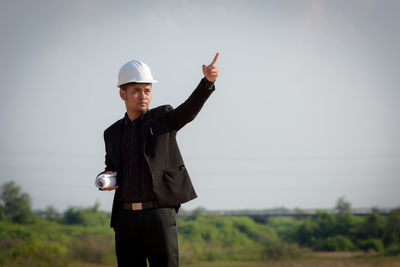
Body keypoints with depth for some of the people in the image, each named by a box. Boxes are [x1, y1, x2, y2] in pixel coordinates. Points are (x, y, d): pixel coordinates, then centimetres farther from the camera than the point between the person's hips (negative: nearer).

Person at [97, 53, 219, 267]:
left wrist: (208, 81, -31)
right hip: (126, 217, 4)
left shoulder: (163, 118, 5)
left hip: (159, 215, -4)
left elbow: (190, 109, -13)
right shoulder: (113, 133, 16)